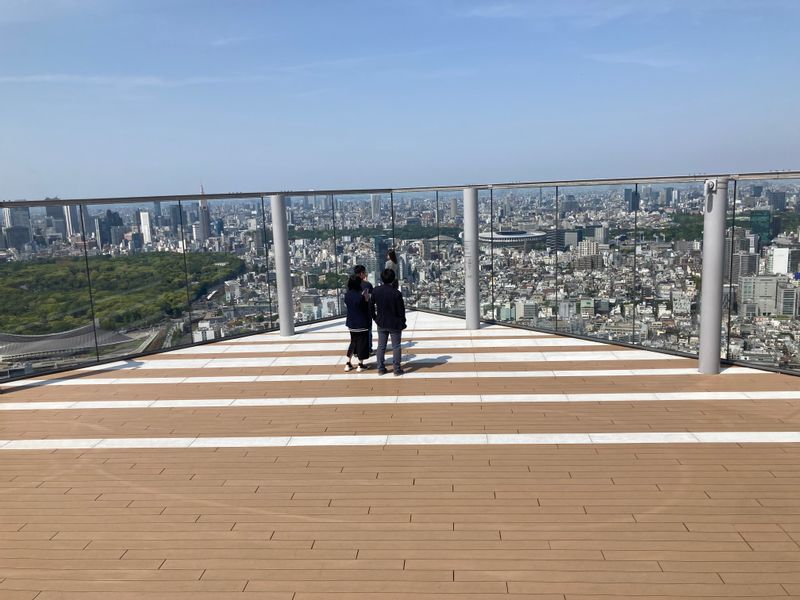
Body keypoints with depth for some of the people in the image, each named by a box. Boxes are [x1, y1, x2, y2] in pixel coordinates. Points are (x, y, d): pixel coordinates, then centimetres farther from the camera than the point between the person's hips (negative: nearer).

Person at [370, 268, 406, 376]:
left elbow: (371, 306, 2)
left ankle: (380, 368, 18)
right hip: (395, 324, -3)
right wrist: (402, 323, 1)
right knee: (396, 347, 7)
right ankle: (397, 369, 11)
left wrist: (375, 318, 14)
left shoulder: (376, 291, -5)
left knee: (381, 346, 13)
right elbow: (401, 310, -11)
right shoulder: (396, 293, -17)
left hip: (381, 324, 4)